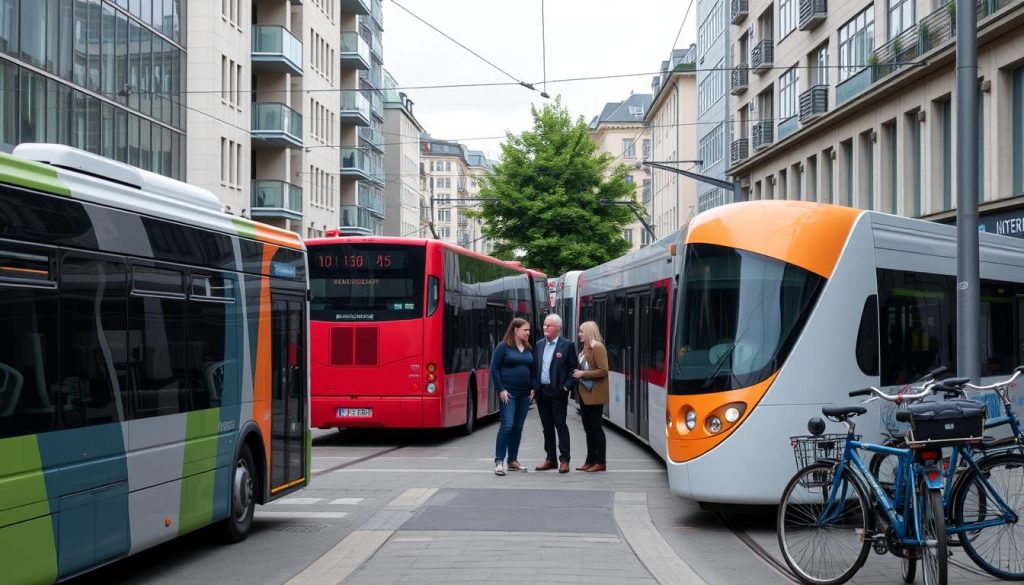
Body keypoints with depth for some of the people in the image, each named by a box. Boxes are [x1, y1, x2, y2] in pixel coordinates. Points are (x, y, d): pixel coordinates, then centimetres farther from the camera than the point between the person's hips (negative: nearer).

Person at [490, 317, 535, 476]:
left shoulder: (529, 349, 13)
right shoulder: (503, 347, -4)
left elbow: (532, 369, 19)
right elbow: (494, 369, -7)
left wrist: (533, 388, 6)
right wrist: (501, 389, -13)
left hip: (524, 394, 6)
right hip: (508, 393, -6)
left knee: (518, 427, 8)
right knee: (507, 425, -13)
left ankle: (513, 460, 17)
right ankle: (499, 461, -10)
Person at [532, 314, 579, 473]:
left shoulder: (567, 345, -4)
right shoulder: (539, 344, 11)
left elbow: (575, 369, -4)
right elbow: (533, 366, 14)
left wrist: (567, 386, -12)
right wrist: (534, 386, 4)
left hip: (557, 392, -5)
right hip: (541, 392, 5)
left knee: (560, 425, -3)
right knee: (547, 426, 11)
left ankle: (564, 460, 0)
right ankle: (550, 459, 17)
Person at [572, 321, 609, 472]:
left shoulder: (598, 348, -12)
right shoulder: (585, 349, 15)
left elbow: (603, 371, -18)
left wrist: (583, 374, -17)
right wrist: (578, 373, 6)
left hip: (594, 394, -9)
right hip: (584, 393, 9)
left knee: (596, 427, -4)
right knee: (588, 428, 10)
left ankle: (600, 462, 2)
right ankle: (590, 460, 15)